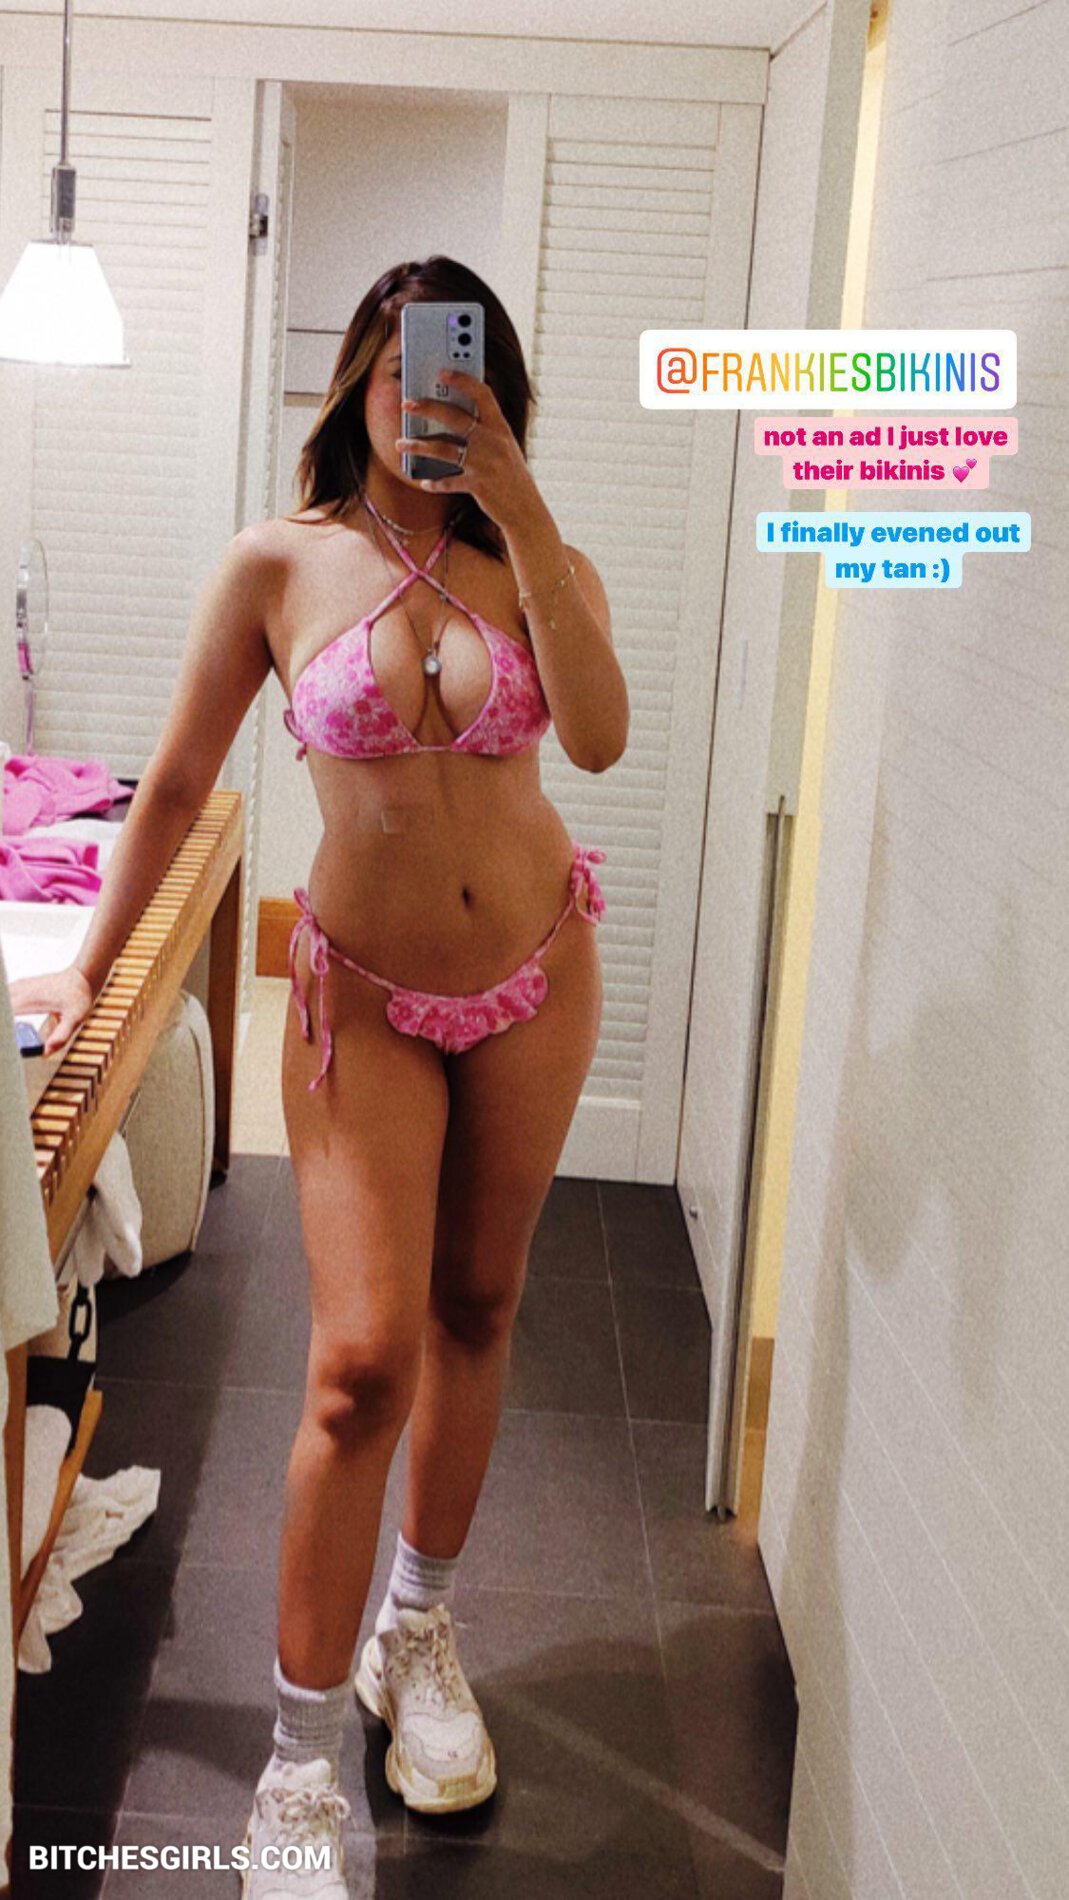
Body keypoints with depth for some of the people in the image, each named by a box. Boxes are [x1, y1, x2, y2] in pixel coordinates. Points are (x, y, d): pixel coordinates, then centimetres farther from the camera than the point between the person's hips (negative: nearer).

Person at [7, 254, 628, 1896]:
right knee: (363, 1359, -11)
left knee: (475, 1312, 14)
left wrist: (517, 502, -23)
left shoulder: (539, 565, -2)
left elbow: (597, 737, -22)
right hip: (368, 990, -3)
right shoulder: (280, 567, -7)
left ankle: (419, 1627, 37)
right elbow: (179, 781, 1)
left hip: (537, 973, 3)